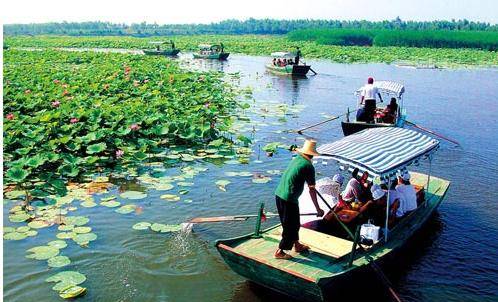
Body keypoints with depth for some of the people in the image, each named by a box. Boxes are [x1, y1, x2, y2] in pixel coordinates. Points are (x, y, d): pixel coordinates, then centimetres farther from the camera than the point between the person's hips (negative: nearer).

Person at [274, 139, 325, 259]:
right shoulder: (308, 166, -12)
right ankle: (279, 252, 13)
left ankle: (297, 244, 37)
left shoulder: (296, 159, 10)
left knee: (294, 222, 23)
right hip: (289, 199, -8)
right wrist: (318, 209, -7)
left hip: (279, 194, 8)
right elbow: (312, 190, -13)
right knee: (290, 226, 7)